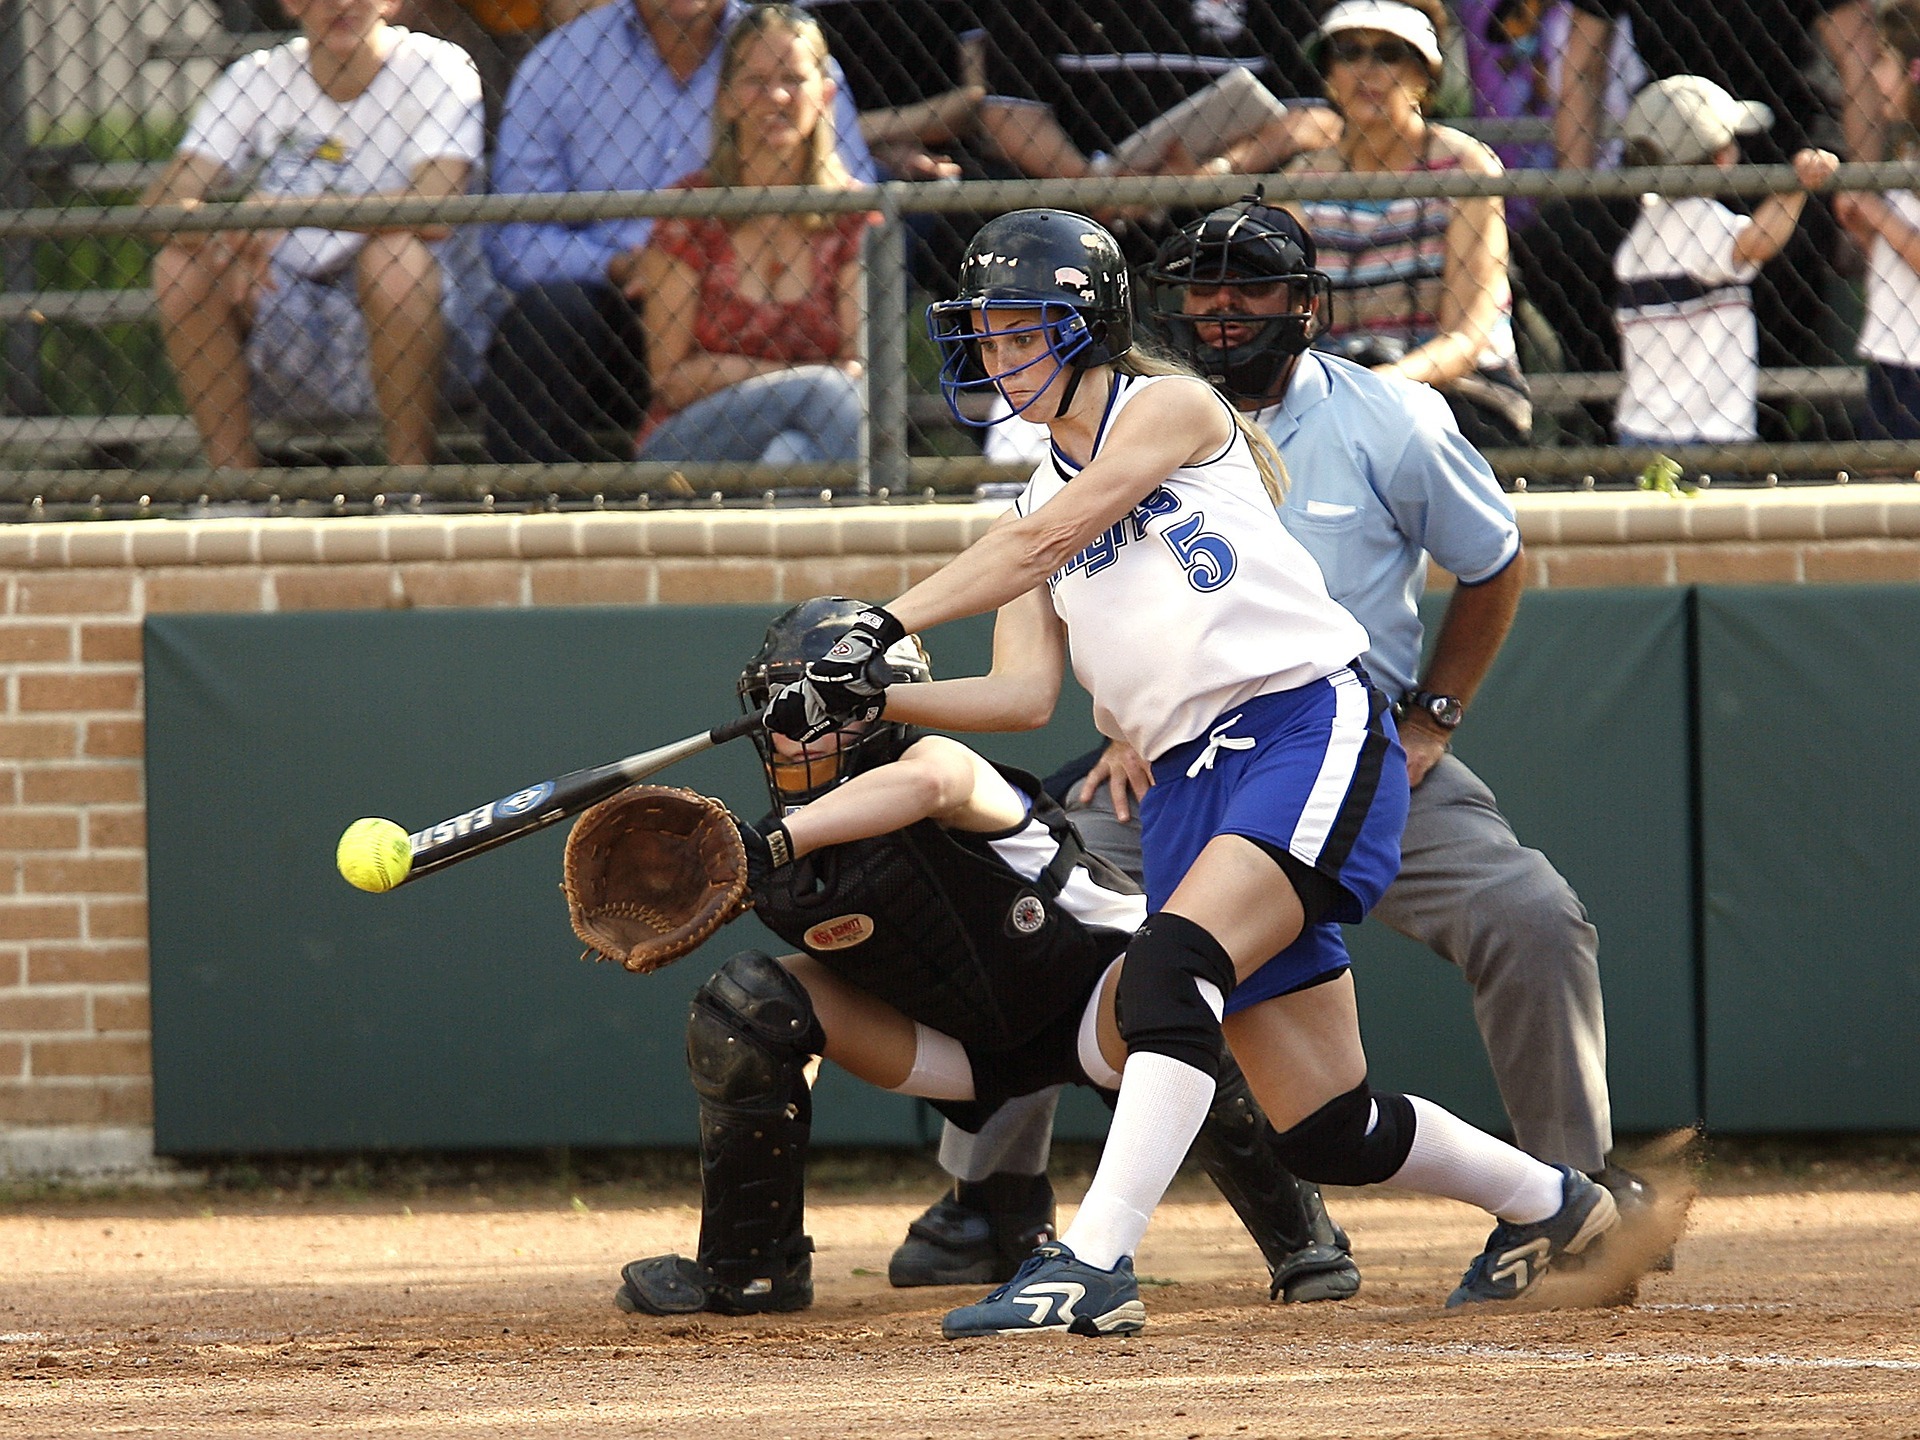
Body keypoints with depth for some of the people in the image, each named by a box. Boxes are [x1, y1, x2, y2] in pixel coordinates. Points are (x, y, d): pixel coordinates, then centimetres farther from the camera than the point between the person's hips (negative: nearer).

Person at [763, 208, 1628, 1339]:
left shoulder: (1171, 409, 2)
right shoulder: (1035, 505, 21)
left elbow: (1047, 540, -12)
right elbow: (1024, 696, 8)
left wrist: (890, 621, -18)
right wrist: (869, 697, -7)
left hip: (1311, 722, -7)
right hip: (1189, 778, 7)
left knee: (1175, 962, -30)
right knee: (1328, 1132, 3)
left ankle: (1096, 1264, -37)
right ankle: (1550, 1202, 27)